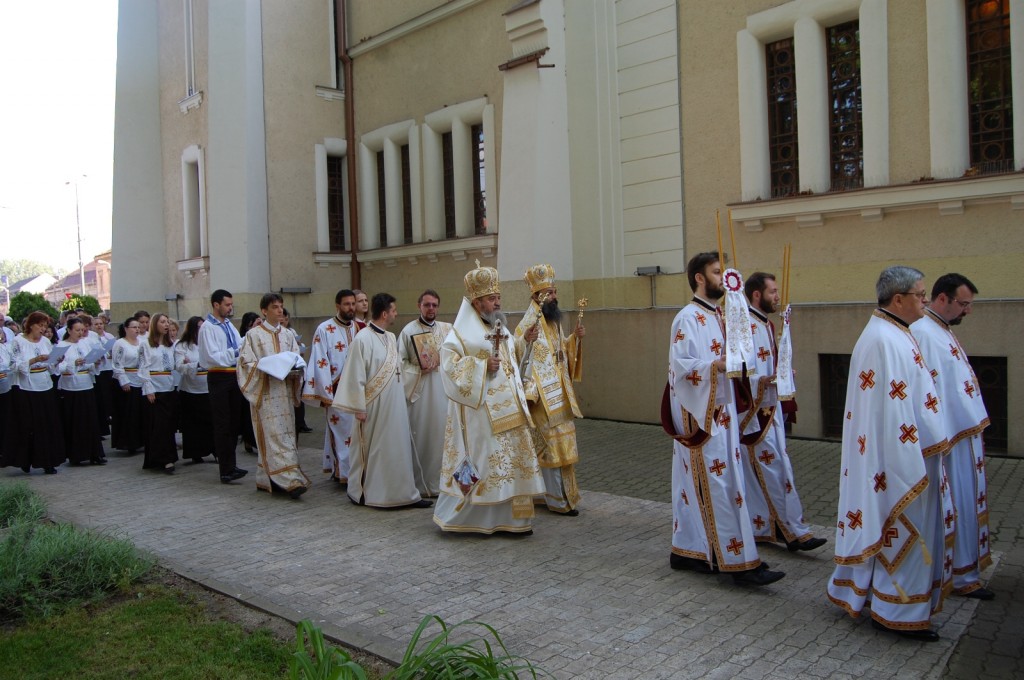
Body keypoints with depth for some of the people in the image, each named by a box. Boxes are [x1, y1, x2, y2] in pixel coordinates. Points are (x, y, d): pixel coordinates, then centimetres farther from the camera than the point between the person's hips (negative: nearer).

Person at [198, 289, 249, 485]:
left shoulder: (229, 325, 12)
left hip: (234, 376, 8)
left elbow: (241, 347, 13)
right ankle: (226, 471, 1)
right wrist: (235, 353, -25)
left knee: (234, 423, 13)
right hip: (219, 378, -8)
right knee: (223, 425, -3)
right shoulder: (208, 328, -11)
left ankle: (230, 465, 25)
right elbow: (212, 357, -18)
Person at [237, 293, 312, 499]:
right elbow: (246, 362, -5)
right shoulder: (254, 334, -1)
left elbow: (297, 359, 14)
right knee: (274, 435, -10)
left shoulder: (287, 334, 14)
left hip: (285, 391, 6)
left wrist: (293, 366, -8)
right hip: (265, 393, -6)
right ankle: (290, 480, -15)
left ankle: (267, 479, 16)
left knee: (286, 434, 5)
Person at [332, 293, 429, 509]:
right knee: (372, 450, 4)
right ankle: (360, 492, 18)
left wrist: (402, 398, 12)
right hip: (374, 406, -8)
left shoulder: (391, 337, 9)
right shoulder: (363, 339, -15)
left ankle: (403, 492, 19)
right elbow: (355, 376, -15)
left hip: (395, 404, 8)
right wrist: (359, 408, -14)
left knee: (398, 449, 11)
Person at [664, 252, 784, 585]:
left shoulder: (718, 315, 14)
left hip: (720, 412, 9)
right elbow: (679, 365, -23)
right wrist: (717, 365, -35)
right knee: (722, 487, -5)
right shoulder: (688, 318, -14)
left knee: (697, 485, 13)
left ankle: (685, 551, 22)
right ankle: (739, 561, 1)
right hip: (700, 416, -9)